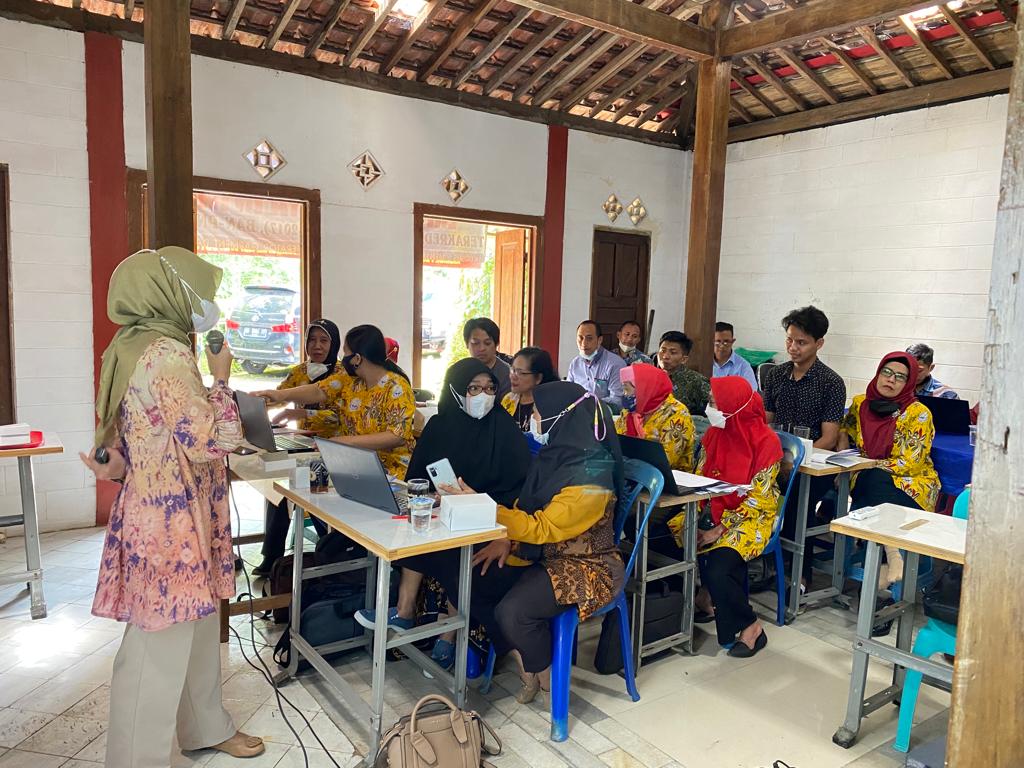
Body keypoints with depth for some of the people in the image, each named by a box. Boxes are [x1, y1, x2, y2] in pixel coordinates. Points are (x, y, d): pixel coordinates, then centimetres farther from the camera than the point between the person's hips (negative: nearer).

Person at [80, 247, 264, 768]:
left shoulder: (132, 347, 11)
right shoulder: (167, 354, -20)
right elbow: (213, 440, -22)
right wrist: (220, 381, -10)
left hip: (162, 514, 10)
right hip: (171, 523, -10)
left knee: (197, 628, 22)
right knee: (159, 650, 4)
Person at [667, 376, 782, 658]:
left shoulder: (766, 441, -15)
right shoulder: (715, 433, 2)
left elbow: (757, 500, -16)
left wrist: (720, 530, -20)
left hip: (751, 516, -6)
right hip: (715, 508, 6)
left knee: (718, 568, -28)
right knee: (672, 533, -17)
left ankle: (751, 627, -2)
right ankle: (704, 598, 7)